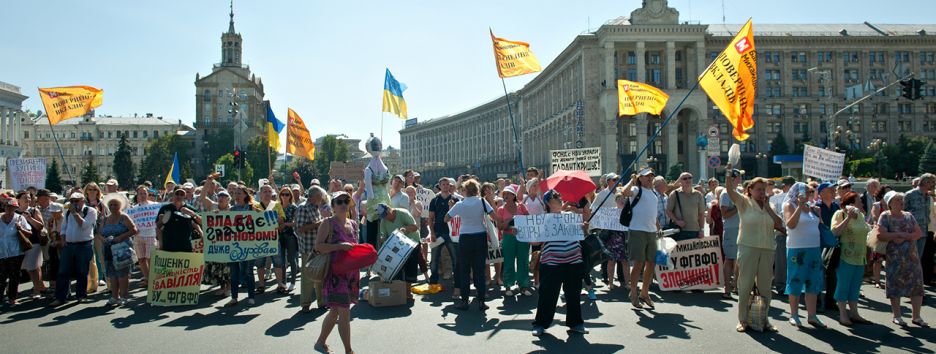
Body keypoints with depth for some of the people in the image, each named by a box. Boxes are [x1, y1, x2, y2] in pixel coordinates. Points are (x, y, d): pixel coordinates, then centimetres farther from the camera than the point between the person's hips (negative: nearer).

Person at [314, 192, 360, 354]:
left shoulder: (353, 224, 11)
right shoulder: (328, 223, -8)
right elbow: (318, 246, -15)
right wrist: (340, 246, -24)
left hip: (351, 272, 7)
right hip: (335, 272, -7)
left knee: (336, 310, 16)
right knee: (344, 312, -7)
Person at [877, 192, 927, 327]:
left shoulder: (908, 215, 13)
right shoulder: (885, 216, -1)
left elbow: (919, 232, 5)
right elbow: (880, 235, -13)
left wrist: (905, 237, -12)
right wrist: (900, 234, -12)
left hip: (912, 256, 4)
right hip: (894, 257, -4)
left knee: (917, 285, 2)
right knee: (895, 285, 0)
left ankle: (916, 317, 11)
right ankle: (897, 316, 10)